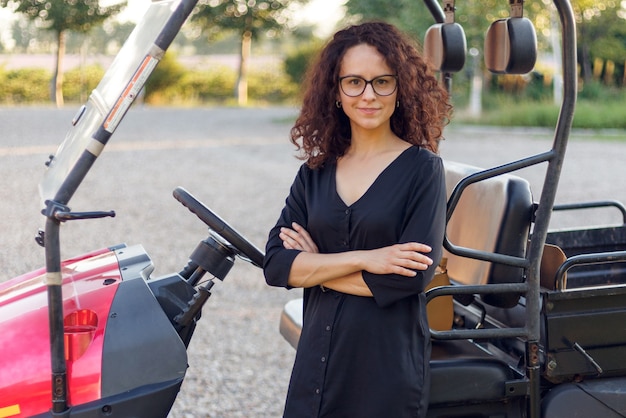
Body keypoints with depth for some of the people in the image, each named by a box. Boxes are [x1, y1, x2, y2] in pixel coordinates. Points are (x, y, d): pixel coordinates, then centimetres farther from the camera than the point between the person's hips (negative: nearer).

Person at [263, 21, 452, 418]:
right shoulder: (315, 173, 5)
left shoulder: (422, 168, -7)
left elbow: (411, 276, -17)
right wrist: (362, 259, -17)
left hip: (389, 366, -4)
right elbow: (274, 264, -5)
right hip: (317, 357, 4)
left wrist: (315, 266, -9)